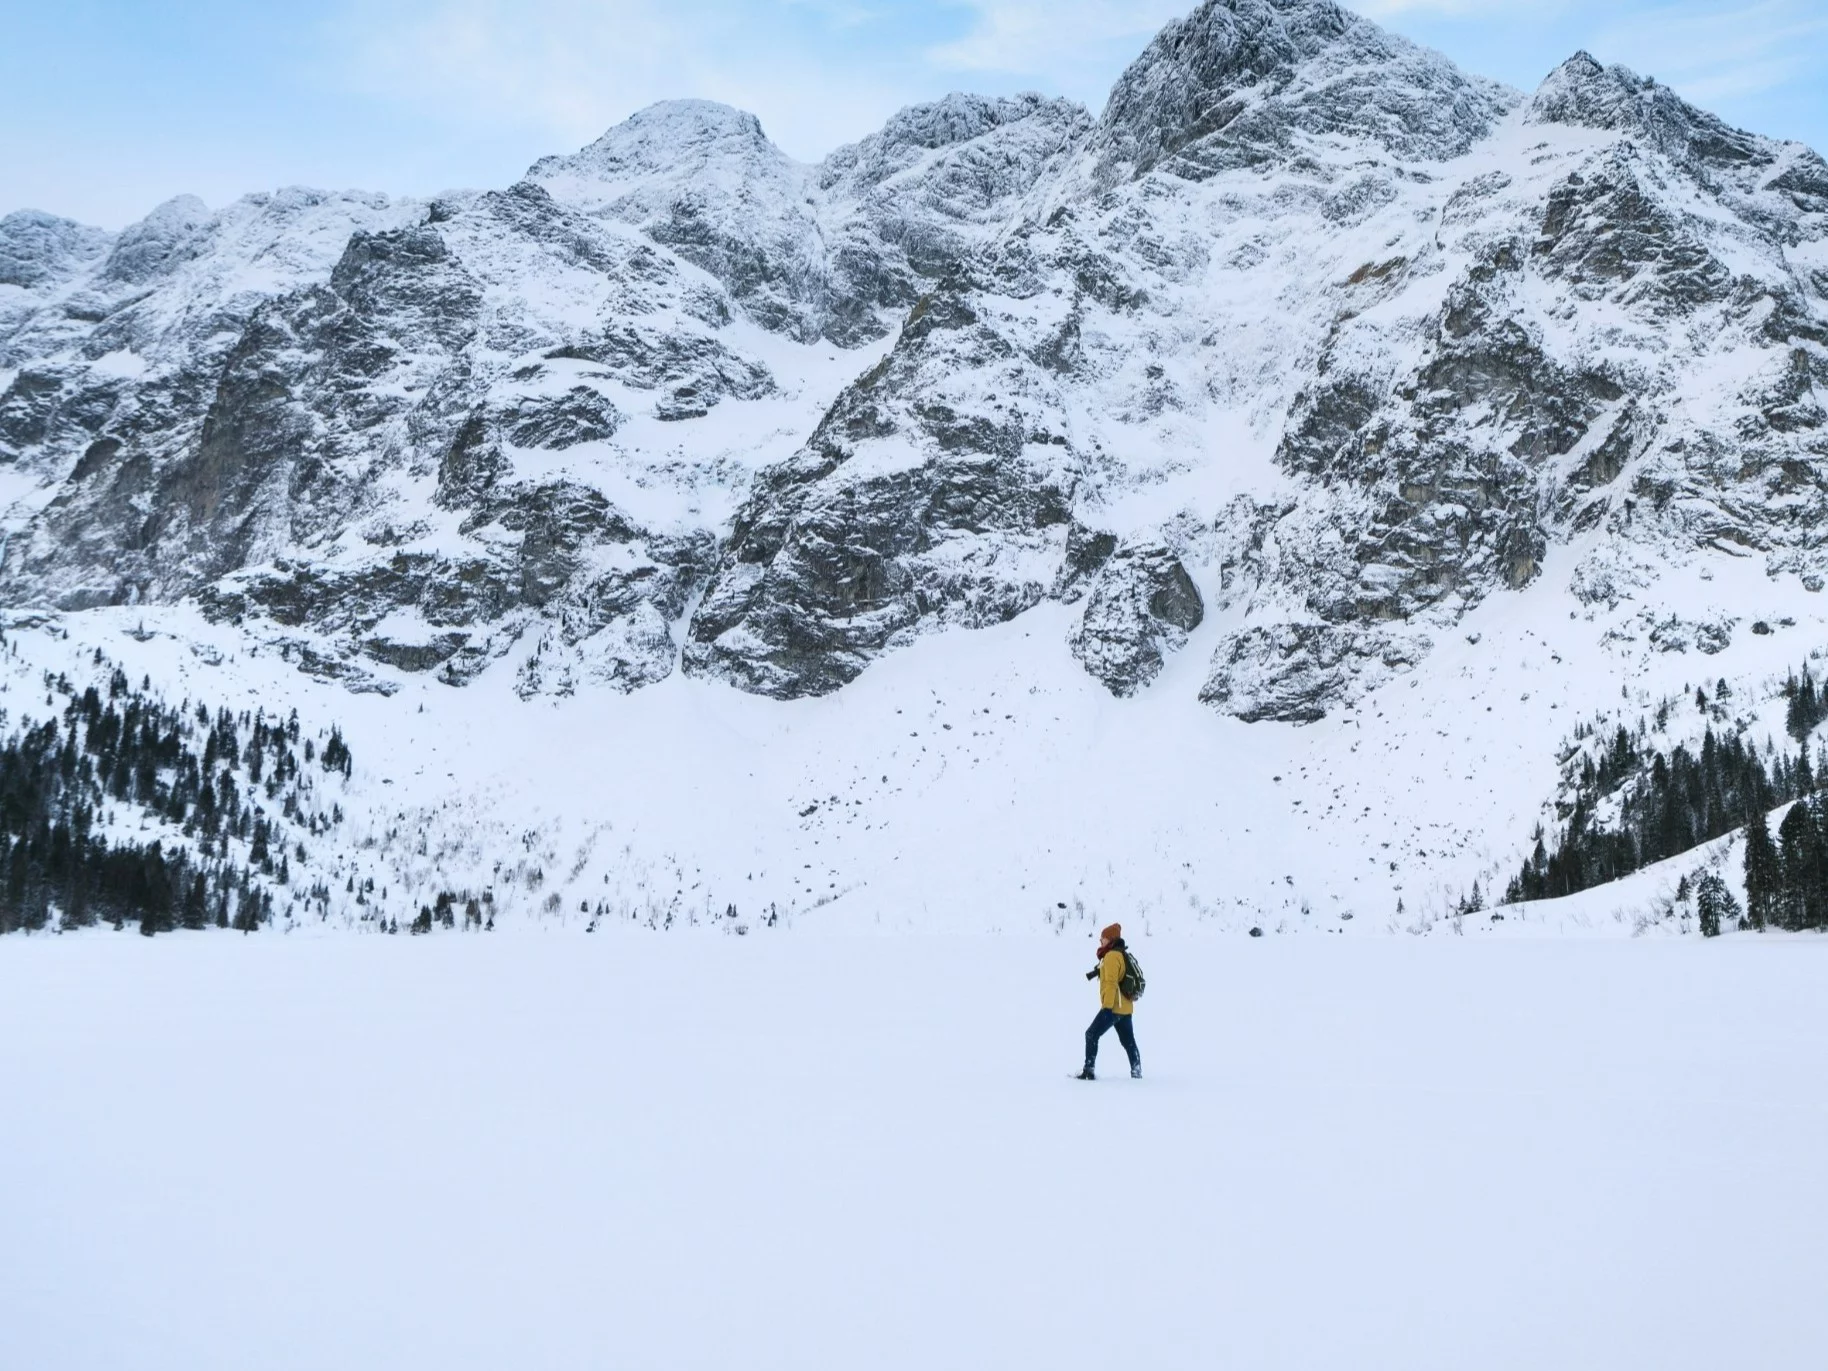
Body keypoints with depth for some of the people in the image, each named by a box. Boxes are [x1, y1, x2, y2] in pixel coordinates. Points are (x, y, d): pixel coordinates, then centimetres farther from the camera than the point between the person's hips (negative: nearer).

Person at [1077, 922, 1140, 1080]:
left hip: (1113, 1007, -9)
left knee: (1092, 1035, -3)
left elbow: (1111, 983, -19)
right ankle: (1137, 1073, 12)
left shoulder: (1112, 956, -12)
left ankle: (1089, 1071, -7)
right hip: (1125, 1007, 9)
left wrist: (1107, 1006, -22)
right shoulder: (1122, 955, 18)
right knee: (1129, 1042, 12)